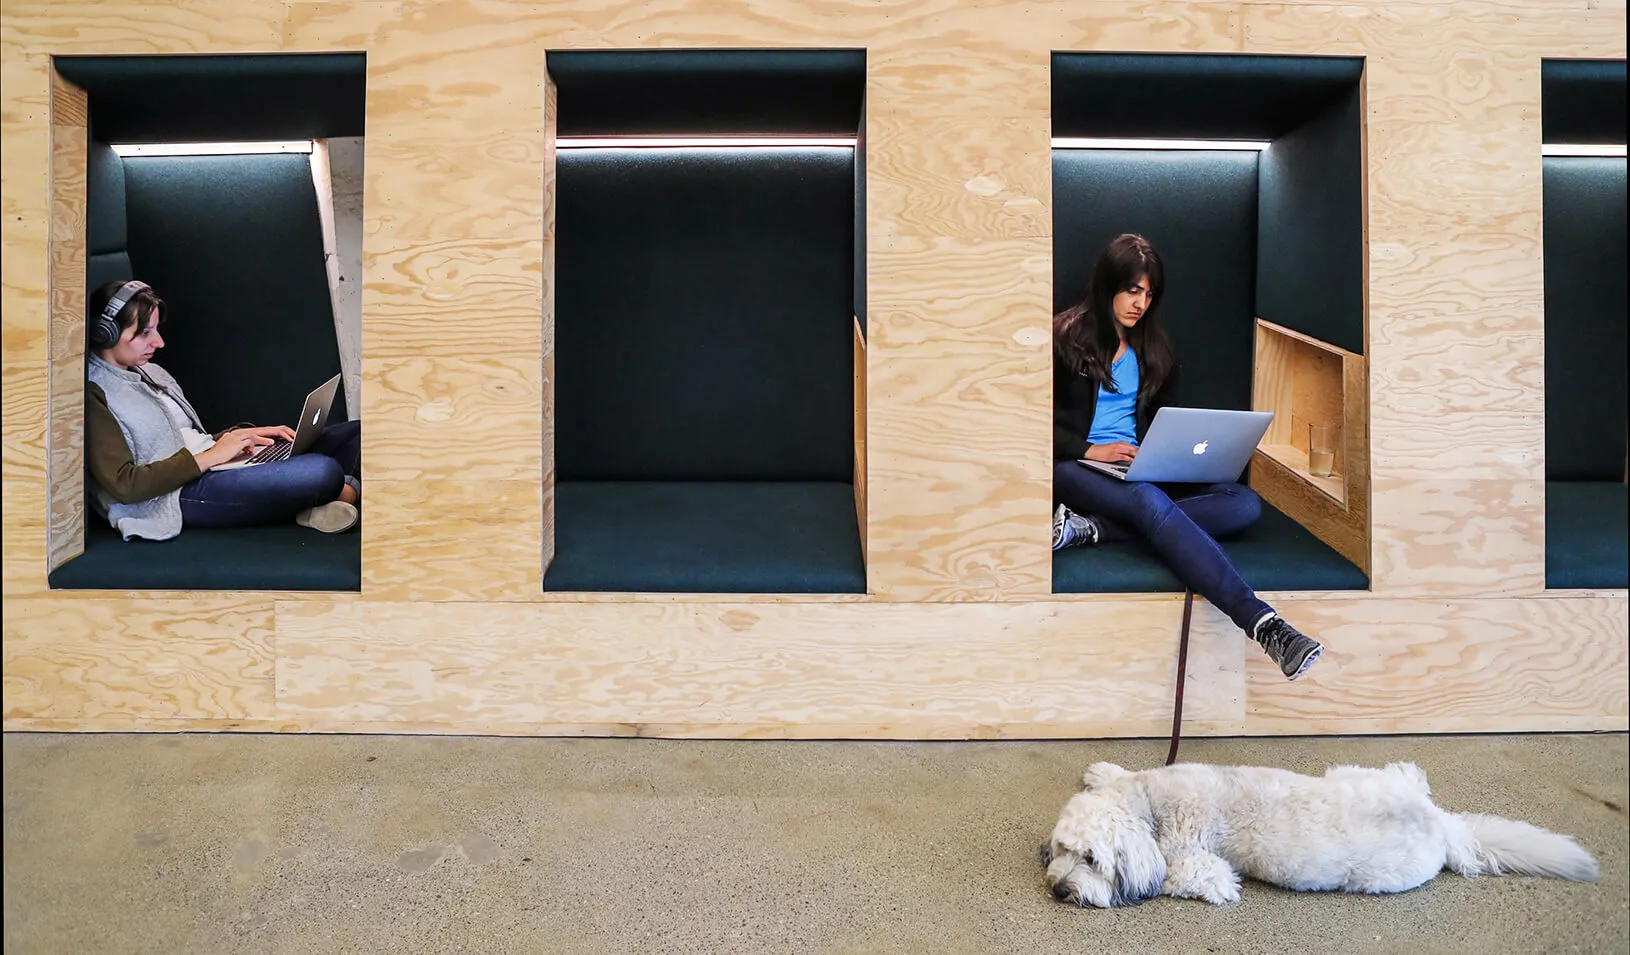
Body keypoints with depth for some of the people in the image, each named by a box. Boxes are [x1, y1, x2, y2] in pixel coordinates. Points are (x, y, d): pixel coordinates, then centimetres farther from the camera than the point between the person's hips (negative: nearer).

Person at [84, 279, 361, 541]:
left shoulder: (150, 372, 22)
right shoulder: (94, 393, -6)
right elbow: (124, 484, -15)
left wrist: (241, 435, 6)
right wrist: (210, 456, -14)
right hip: (182, 494, -10)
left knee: (357, 432, -3)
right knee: (323, 472, -31)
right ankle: (348, 492, 0)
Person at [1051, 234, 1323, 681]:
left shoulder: (1154, 350, 19)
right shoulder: (1067, 336, 2)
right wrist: (1091, 450, -15)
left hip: (1140, 469, 6)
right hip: (1075, 467, -6)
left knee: (1245, 503, -19)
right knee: (1150, 500, -39)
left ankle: (1088, 528, -37)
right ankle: (1263, 623, -52)